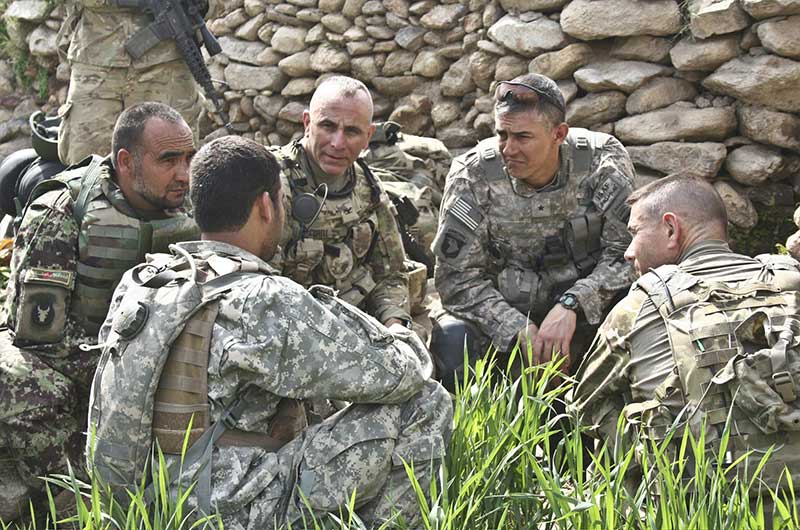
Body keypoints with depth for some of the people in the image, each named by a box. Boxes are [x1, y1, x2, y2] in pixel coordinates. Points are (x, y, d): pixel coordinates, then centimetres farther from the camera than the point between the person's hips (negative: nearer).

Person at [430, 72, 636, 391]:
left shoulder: (604, 163, -14)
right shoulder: (472, 176, -14)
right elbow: (457, 276, -14)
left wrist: (571, 305, -32)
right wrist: (520, 330, -27)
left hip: (585, 306, 1)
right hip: (505, 312, 0)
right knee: (452, 338, -31)